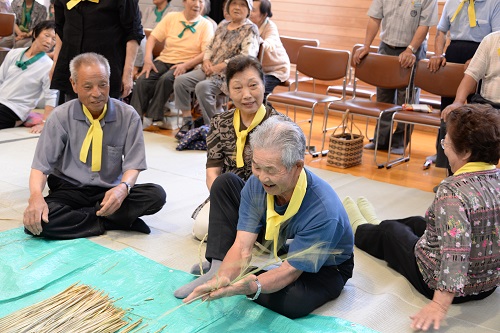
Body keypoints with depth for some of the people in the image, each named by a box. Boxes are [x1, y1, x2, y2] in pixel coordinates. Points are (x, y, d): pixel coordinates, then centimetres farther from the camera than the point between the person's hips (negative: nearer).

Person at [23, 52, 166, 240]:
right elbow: (40, 166, -8)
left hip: (110, 192, 1)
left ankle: (79, 216, -18)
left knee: (156, 195, -26)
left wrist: (123, 188, -28)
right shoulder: (60, 117, -5)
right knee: (36, 220, -31)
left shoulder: (127, 115, -4)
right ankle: (108, 222, -16)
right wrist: (36, 196, -30)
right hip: (70, 190, 0)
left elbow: (133, 165, -4)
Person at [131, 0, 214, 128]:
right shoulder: (171, 17, 9)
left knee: (166, 79, -32)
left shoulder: (206, 25, 0)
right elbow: (153, 37, 5)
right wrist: (148, 59, -11)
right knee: (142, 80, -23)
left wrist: (185, 65, -21)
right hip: (164, 60, 3)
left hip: (186, 65, -3)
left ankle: (150, 117, -23)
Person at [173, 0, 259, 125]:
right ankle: (187, 122, -5)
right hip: (210, 70, 7)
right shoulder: (223, 25, 19)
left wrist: (219, 67, -17)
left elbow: (246, 56, -15)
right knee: (180, 80, -10)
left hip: (230, 73, -7)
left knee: (202, 86, -32)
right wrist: (206, 60, -1)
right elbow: (210, 47, 23)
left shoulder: (250, 30, -3)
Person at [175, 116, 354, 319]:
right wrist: (223, 277, -45)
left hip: (323, 267, -4)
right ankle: (217, 270, -12)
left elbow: (291, 270, -34)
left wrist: (252, 287, -53)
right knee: (224, 184, -8)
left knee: (293, 301, -40)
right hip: (280, 245, 5)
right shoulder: (257, 183, -23)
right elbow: (242, 247, -25)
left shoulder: (324, 211, -39)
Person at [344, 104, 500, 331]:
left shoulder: (453, 190, -31)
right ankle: (371, 227, 61)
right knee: (417, 223, 31)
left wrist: (439, 305, -37)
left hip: (439, 281, -7)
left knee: (390, 231, 21)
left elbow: (455, 251, -39)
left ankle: (359, 231, 56)